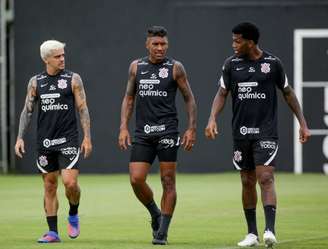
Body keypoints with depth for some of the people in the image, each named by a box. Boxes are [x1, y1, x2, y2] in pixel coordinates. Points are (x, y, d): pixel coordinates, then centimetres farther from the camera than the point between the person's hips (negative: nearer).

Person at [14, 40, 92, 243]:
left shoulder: (73, 79, 0)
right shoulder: (35, 82, 8)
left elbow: (83, 109, 0)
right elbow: (27, 110, 11)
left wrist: (87, 137, -7)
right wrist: (20, 137, 3)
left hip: (68, 140, -3)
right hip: (45, 142, 3)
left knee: (70, 182, -15)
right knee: (50, 187, 5)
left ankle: (73, 216, 14)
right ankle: (53, 232, 10)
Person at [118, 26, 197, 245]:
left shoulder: (175, 68, 1)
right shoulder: (136, 67, 10)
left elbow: (189, 99, 4)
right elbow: (129, 98, 16)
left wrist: (192, 129, -4)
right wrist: (123, 127, 6)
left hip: (167, 131, -3)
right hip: (142, 134, 3)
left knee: (168, 181, -2)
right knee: (136, 179, -7)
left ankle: (162, 232, 4)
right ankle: (155, 215, 19)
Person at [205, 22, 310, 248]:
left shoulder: (272, 63, -2)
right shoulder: (231, 64, 3)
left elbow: (288, 93, 7)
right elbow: (222, 94, 8)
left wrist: (303, 123, 6)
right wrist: (212, 119, -8)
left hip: (266, 132, -3)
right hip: (241, 133, 3)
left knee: (266, 178, -16)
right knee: (248, 182, 8)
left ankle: (270, 231, -22)